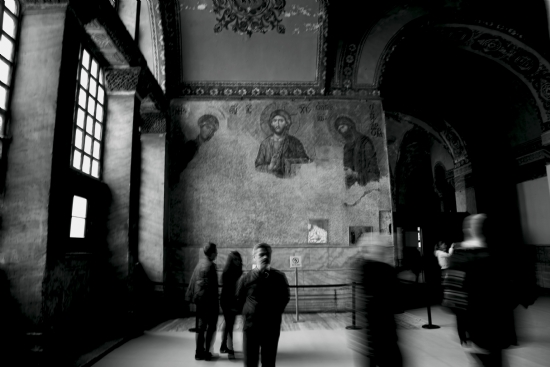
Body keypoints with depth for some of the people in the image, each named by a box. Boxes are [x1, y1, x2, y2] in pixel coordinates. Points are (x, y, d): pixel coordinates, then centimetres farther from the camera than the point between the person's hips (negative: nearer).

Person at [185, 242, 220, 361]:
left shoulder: (200, 263, 7)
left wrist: (193, 296, 17)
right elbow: (211, 286, -19)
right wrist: (215, 302, -15)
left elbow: (193, 281, 11)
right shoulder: (210, 266, -17)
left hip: (200, 300, 8)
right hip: (209, 301, -8)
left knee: (200, 327, 14)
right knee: (211, 327, 5)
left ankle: (199, 352, 21)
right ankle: (206, 352, 9)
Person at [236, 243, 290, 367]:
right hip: (250, 326, 0)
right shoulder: (245, 278, -9)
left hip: (272, 327, 1)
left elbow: (285, 297, 10)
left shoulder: (279, 277, -6)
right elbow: (239, 300, 7)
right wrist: (249, 314, 8)